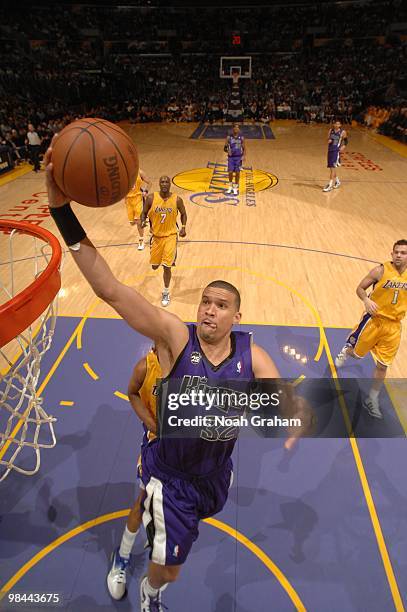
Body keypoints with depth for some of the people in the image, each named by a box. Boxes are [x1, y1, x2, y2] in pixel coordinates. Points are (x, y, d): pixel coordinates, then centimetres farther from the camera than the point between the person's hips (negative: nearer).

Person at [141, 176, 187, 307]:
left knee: (167, 266, -9)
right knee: (154, 266, 12)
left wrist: (183, 227, -6)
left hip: (170, 236, -2)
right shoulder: (151, 198, -10)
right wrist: (143, 222, -19)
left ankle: (166, 293, 12)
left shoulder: (177, 199, -10)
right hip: (156, 236, 2)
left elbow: (183, 213, 8)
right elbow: (144, 213, 2)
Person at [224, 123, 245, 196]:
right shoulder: (229, 137, -2)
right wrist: (227, 150, -20)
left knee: (237, 172, 0)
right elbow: (225, 148, 1)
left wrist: (243, 156, -11)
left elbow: (244, 149, 5)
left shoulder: (241, 138, 0)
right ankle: (230, 186, 21)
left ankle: (235, 188, 11)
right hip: (231, 157, 0)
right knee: (230, 172, -2)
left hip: (238, 157, 0)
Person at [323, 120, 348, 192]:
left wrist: (343, 146, -9)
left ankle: (330, 185, -12)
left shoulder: (343, 132, -4)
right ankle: (337, 181, 34)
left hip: (337, 151, -6)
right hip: (330, 150, 6)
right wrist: (329, 141, -6)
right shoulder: (331, 131, 7)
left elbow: (346, 140, 7)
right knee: (332, 168, 14)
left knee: (333, 168, -12)